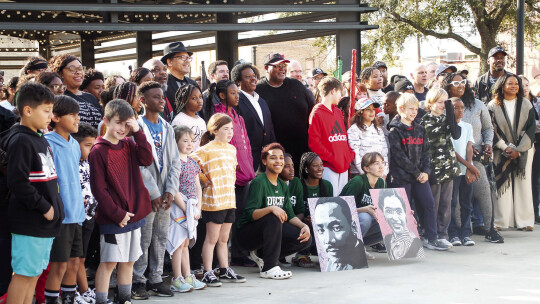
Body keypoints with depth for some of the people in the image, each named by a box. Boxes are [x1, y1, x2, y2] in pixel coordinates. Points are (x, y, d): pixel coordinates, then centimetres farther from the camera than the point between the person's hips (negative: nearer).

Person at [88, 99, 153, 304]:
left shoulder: (129, 145, 10)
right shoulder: (98, 151, -9)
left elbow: (147, 160, -6)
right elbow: (98, 188, -12)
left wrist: (137, 132, -10)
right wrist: (117, 214, -15)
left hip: (134, 214, 6)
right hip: (112, 218, -6)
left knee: (129, 261, 14)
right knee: (109, 262, -4)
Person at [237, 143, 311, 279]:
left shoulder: (283, 185, 10)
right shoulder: (259, 182, -14)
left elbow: (290, 215, 7)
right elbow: (250, 214, -22)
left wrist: (304, 226, -12)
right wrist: (271, 208, -38)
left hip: (271, 231, 7)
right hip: (247, 234, -7)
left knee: (305, 239, -10)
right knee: (273, 219, -35)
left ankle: (261, 255, 3)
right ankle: (269, 268, -31)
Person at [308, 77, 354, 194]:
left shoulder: (338, 112, 19)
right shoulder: (317, 113, -5)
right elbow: (313, 142, -11)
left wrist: (350, 155, 7)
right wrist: (331, 159, -15)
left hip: (344, 166, 8)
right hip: (328, 167, -8)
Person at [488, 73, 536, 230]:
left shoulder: (526, 104, 4)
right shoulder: (493, 106, 1)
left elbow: (531, 129, 0)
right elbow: (492, 130, -3)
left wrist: (518, 150, -9)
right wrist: (505, 148, -13)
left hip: (523, 151, 1)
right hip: (501, 152, -1)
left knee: (523, 184, 1)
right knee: (502, 185, -3)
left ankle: (524, 221, 5)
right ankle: (500, 221, 2)